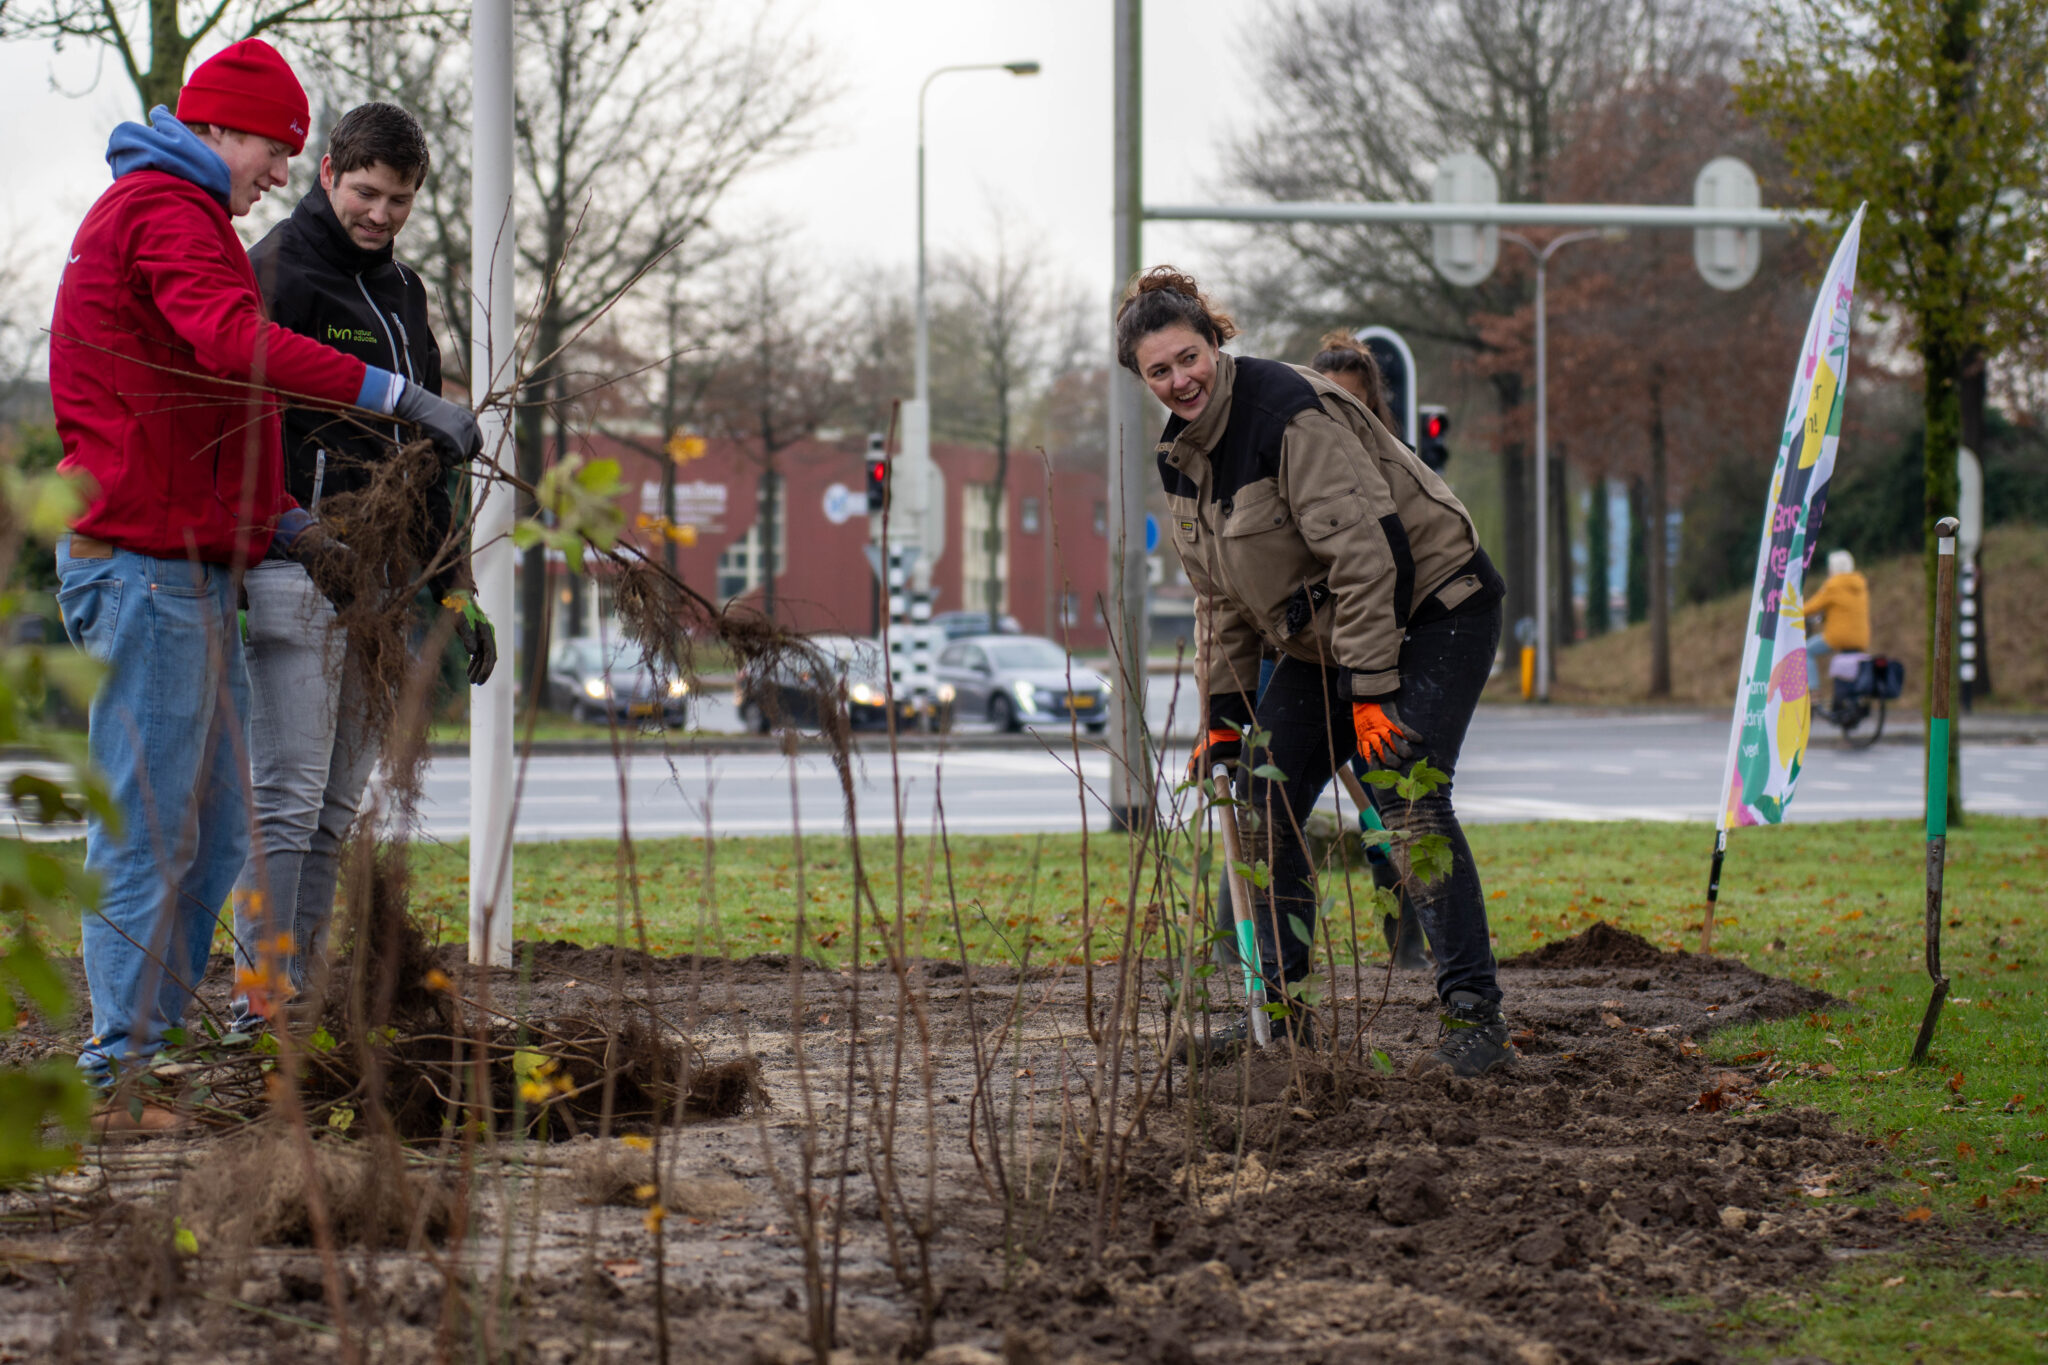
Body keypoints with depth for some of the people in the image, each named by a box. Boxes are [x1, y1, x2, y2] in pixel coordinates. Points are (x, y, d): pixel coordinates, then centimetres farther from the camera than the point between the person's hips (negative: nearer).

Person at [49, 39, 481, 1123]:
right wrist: (395, 396, -31)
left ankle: (146, 1045, 13)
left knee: (212, 830, 11)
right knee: (147, 828, -10)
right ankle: (113, 1076, -8)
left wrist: (282, 525, 17)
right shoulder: (163, 211, -8)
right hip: (147, 564, -11)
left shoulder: (167, 213, 27)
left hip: (192, 570, 11)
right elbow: (237, 344, -28)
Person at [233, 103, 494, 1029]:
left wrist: (453, 587, 23)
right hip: (300, 575, -8)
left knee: (336, 811, 7)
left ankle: (300, 996, 10)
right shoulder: (278, 273, -4)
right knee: (288, 799, -10)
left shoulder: (400, 292, 21)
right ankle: (262, 997, -9)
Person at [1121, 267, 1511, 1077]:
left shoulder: (1289, 411, -23)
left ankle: (1473, 1012, -18)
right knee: (1261, 803, 0)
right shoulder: (1179, 455, 4)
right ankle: (1278, 1005, 10)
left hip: (1429, 609, -8)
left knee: (1409, 798, -21)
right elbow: (1220, 597, 12)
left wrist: (1372, 691, -26)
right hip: (1321, 638, 8)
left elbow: (1365, 551, -26)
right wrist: (1224, 713, 6)